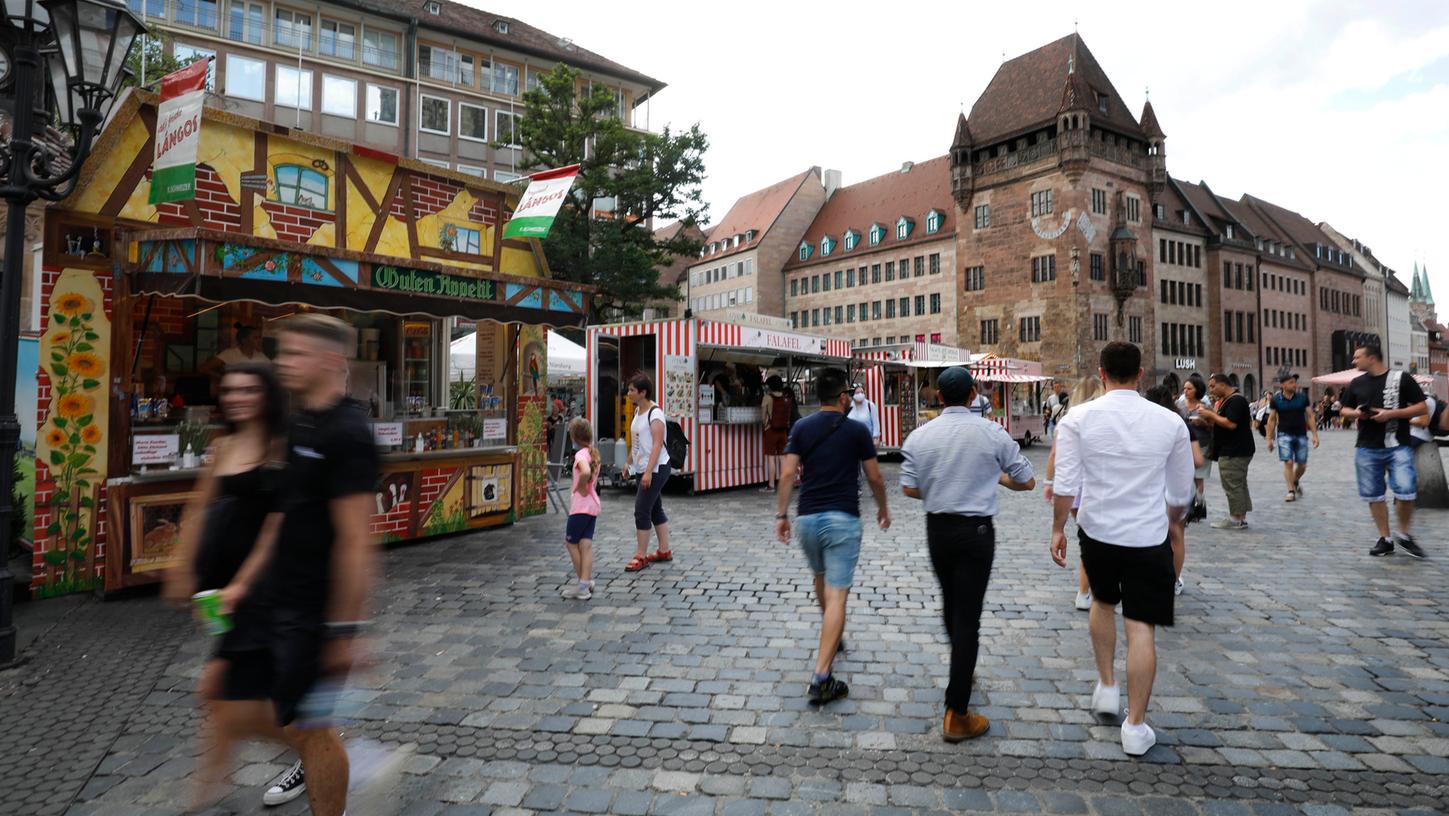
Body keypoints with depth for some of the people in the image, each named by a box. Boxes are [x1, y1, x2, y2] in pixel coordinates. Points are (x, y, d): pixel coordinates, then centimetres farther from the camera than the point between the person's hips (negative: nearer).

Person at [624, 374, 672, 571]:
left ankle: (640, 556, 1)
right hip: (643, 469, 9)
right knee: (655, 509, 14)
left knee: (642, 511, -7)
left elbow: (657, 444, -22)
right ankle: (664, 551, 23)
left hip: (656, 469, -9)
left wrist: (648, 472, -26)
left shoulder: (655, 413, -17)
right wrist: (629, 461, 18)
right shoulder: (638, 410, 11)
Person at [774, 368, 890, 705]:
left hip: (807, 517, 4)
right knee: (837, 595, -5)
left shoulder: (801, 428, 4)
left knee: (821, 579, 28)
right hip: (842, 519, -4)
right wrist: (883, 508, 19)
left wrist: (782, 514, 2)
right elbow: (874, 478, 3)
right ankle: (822, 677, -11)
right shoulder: (857, 430, -2)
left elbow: (788, 473, -3)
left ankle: (831, 636, 50)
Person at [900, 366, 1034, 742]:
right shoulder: (993, 433, -8)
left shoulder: (920, 436, -4)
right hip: (976, 530, -3)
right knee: (967, 615, 0)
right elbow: (1026, 481, 1)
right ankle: (956, 715, 4)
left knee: (950, 604, 23)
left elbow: (909, 488, -2)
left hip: (936, 528, 3)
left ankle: (963, 668, 47)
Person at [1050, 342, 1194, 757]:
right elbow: (1181, 494, 4)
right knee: (1141, 628, 5)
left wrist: (1058, 529, 2)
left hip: (1096, 531, 1)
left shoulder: (1077, 418, -10)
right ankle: (1135, 726, 13)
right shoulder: (1170, 422, -6)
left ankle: (1106, 687, 33)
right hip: (1148, 537, -1)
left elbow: (1066, 485, -11)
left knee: (1103, 602, 27)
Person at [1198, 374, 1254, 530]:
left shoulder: (1236, 400, -15)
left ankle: (1236, 519, -4)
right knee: (1239, 485, 13)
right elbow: (1221, 423, 22)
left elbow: (1231, 424, -24)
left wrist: (1211, 414, -15)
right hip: (1233, 451, 11)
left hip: (1234, 452, -11)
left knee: (1233, 485, -7)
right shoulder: (1226, 400, 18)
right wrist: (1210, 415, 6)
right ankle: (1241, 518, 18)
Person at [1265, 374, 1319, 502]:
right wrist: (1270, 439, 1)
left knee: (1302, 465, 7)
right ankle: (1291, 491, -4)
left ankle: (1296, 481, 36)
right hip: (1284, 435, -2)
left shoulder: (1303, 397, 2)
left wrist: (1315, 435, -2)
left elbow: (1310, 416, 4)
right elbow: (1271, 420, 3)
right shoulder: (1276, 400, -1)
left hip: (1301, 435, 2)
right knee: (1288, 462, -10)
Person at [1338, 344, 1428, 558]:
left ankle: (1404, 535, 11)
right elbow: (1344, 410, 19)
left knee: (1405, 492, -11)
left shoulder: (1401, 378, -1)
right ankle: (1385, 539, 16)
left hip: (1398, 447, -4)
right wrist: (1354, 413, -3)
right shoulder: (1357, 383, 11)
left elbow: (1422, 408, -2)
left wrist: (1391, 414, -15)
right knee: (1373, 495, 5)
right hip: (1367, 449, 4)